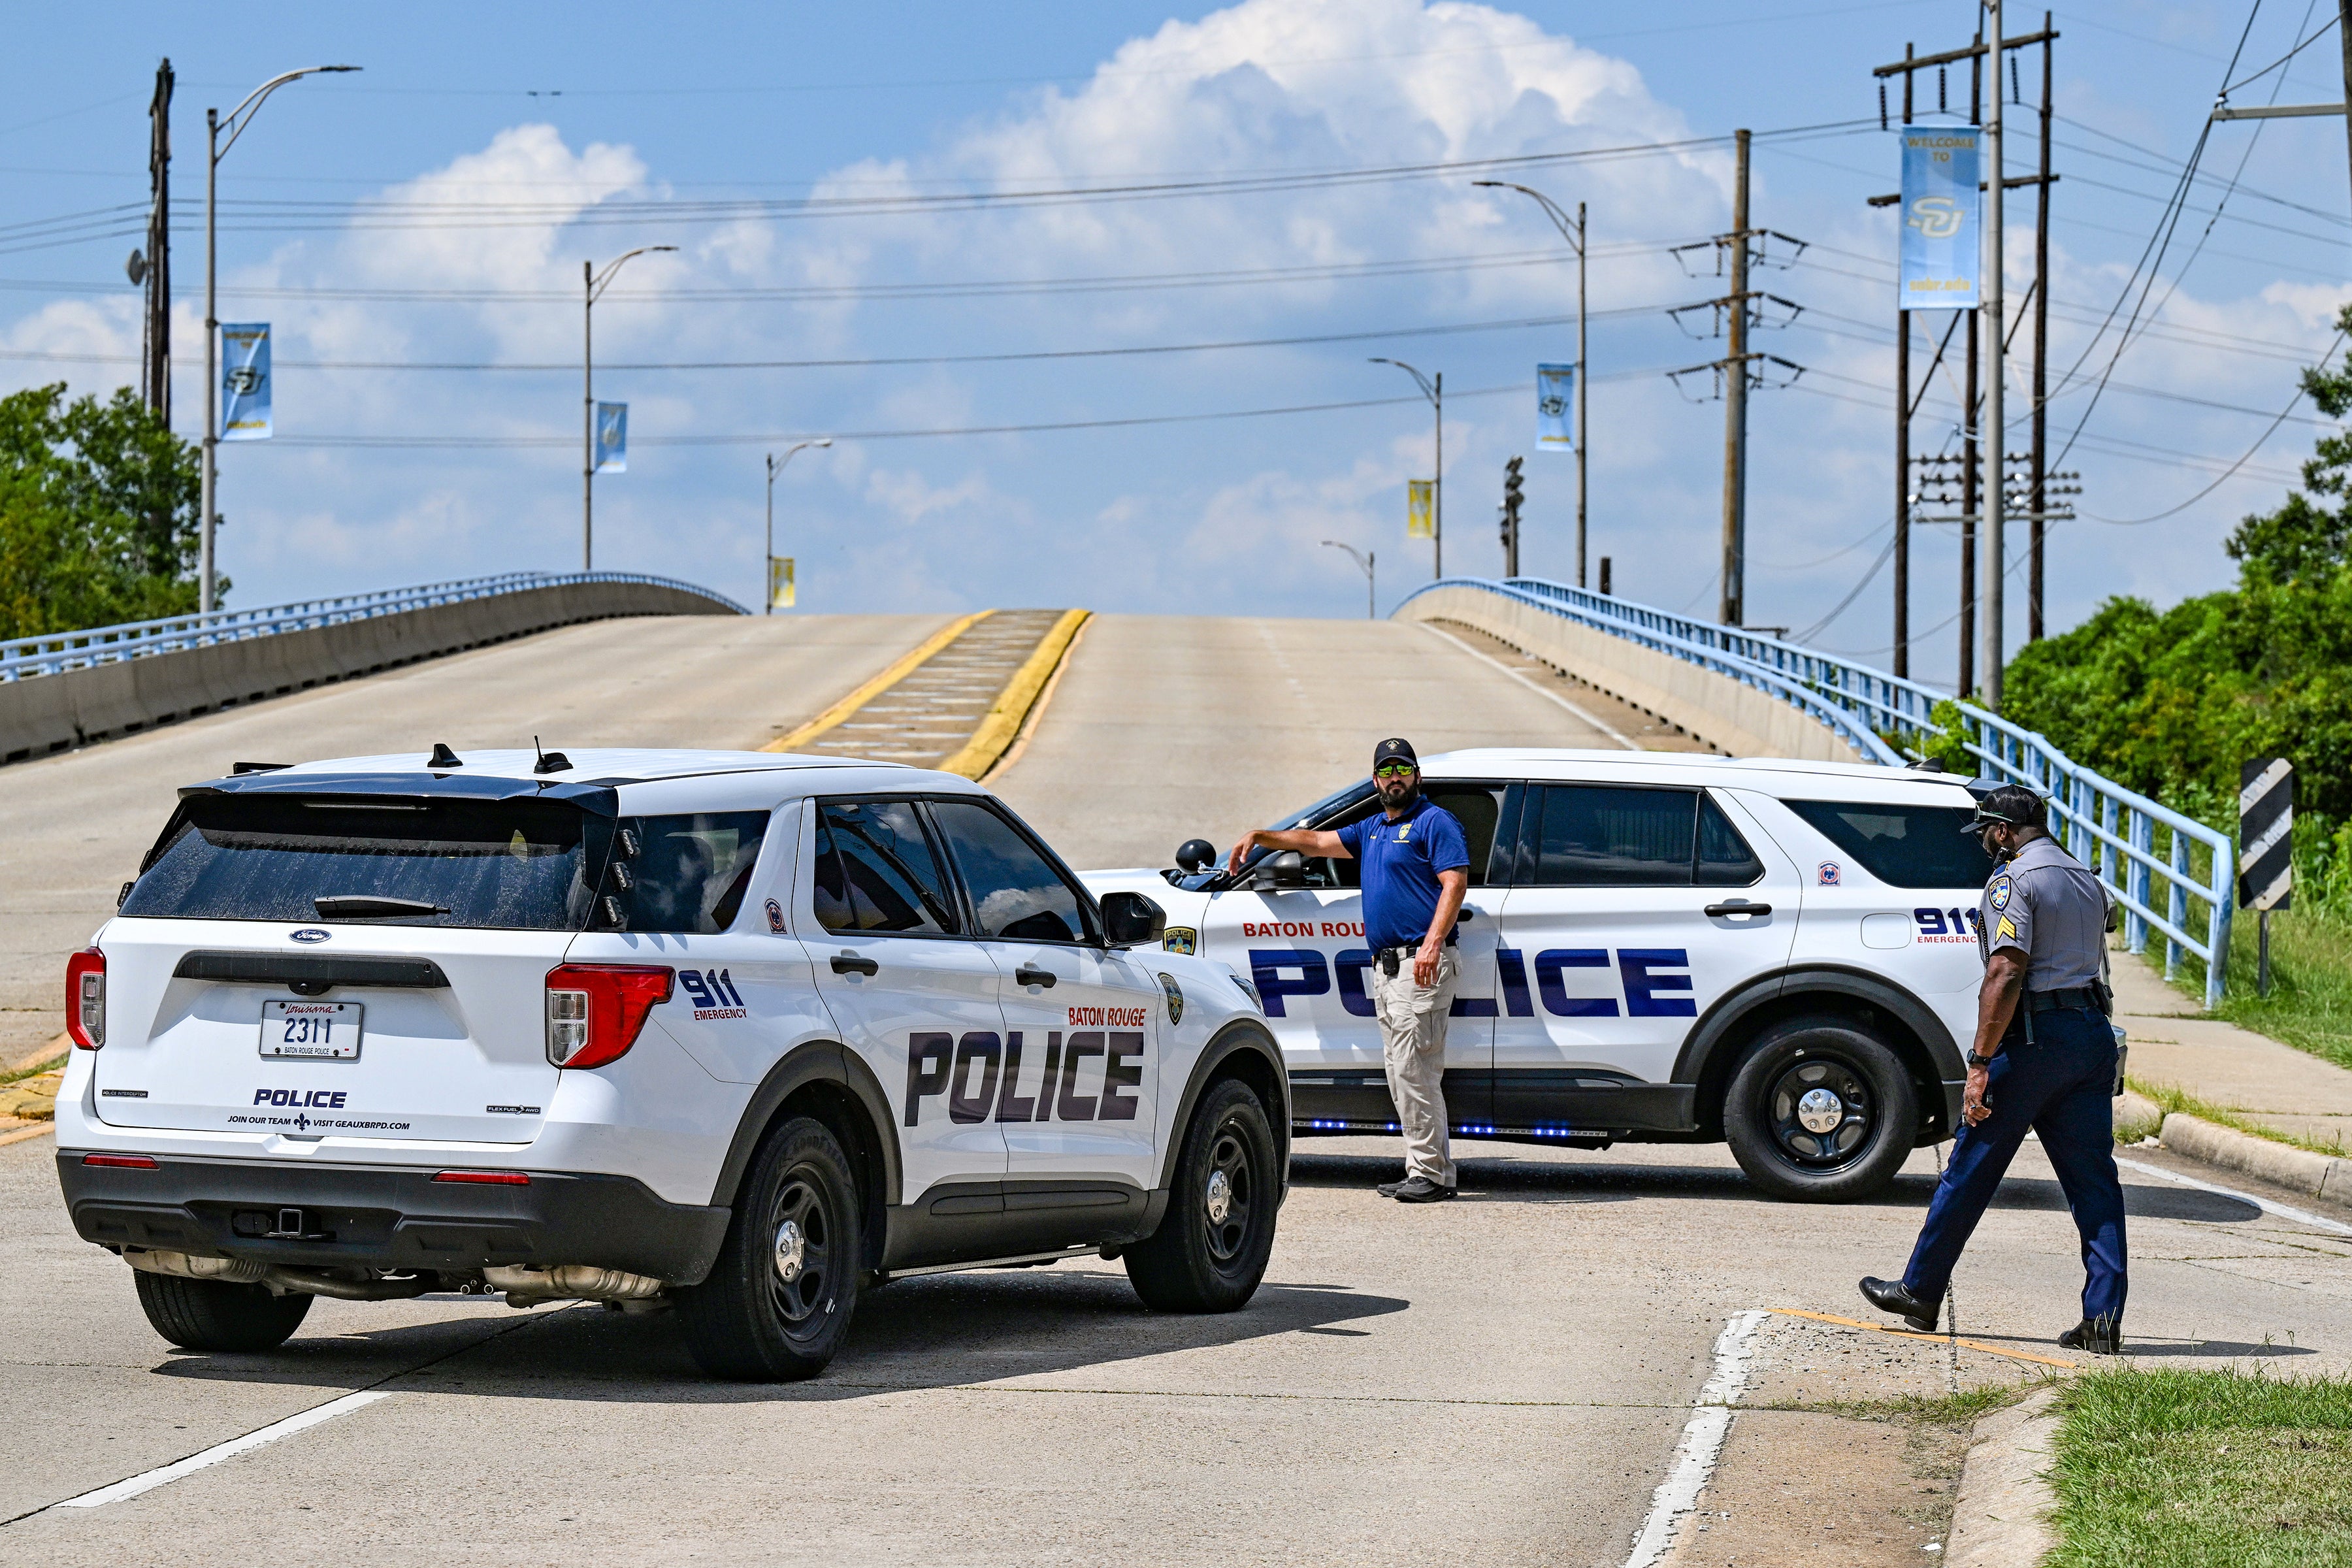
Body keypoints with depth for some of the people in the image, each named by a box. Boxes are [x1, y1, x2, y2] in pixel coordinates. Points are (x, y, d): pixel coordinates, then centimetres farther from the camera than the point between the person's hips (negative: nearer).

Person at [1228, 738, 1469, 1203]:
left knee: (1414, 1069, -13)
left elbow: (1455, 882, -14)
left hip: (1420, 963, -9)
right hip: (1385, 967, 9)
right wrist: (1259, 836, 27)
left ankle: (1431, 1174, -12)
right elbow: (1318, 841, 33)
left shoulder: (1436, 822, -3)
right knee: (1402, 1072, 8)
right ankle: (1427, 1169, 10)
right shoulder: (1373, 829, 23)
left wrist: (1433, 942, -25)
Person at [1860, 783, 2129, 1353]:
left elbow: (2006, 974, -18)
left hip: (2034, 1035, -7)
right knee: (2093, 1179, 3)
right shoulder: (2087, 881, 18)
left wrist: (1981, 1064, -19)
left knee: (1971, 1169, 5)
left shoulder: (2014, 880, -9)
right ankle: (2103, 1317, -5)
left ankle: (1921, 1291, 15)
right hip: (2094, 1034, 7)